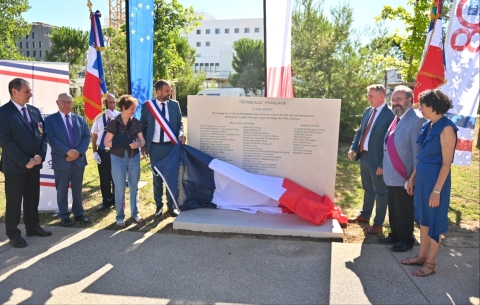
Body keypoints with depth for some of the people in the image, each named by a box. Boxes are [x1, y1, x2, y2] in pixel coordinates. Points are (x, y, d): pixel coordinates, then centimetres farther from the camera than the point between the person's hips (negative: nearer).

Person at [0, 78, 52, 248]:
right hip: (15, 166, -6)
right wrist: (25, 161, -17)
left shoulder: (34, 111, 9)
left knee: (33, 198, 14)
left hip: (34, 164, 6)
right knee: (14, 201, 6)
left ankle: (32, 227, 28)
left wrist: (40, 155, -6)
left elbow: (43, 134, 9)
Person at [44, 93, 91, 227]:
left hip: (79, 159, 3)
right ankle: (64, 216, 18)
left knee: (77, 188, 12)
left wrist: (78, 151, -12)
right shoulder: (50, 119, 0)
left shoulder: (80, 119, 10)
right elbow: (51, 139, -11)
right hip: (61, 160, -3)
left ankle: (78, 213, 23)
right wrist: (67, 151, -20)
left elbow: (87, 136, 3)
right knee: (62, 190, 7)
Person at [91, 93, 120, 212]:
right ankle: (106, 201, 29)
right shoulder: (99, 117, 3)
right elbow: (94, 136, 7)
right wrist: (95, 152, 0)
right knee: (104, 179, 13)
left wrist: (113, 118, -27)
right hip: (102, 152, 2)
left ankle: (116, 200, 29)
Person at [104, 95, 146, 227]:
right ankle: (120, 216, 15)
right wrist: (118, 143, -19)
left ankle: (135, 212, 27)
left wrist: (138, 144, -19)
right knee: (120, 189, 2)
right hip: (118, 159, -3)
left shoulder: (136, 123, 1)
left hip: (134, 157, 3)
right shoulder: (114, 123, -7)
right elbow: (106, 142, -5)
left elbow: (142, 140, 3)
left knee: (134, 186, 11)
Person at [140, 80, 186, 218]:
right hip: (155, 147, -1)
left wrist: (180, 134, -14)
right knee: (157, 177, 10)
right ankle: (159, 205, 25)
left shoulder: (175, 104, 0)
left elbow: (179, 123, 6)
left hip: (172, 145, 1)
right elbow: (143, 126, 4)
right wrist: (143, 145, 3)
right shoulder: (147, 106, -3)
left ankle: (171, 206, 21)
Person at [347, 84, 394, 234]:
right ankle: (365, 215, 39)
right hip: (364, 156, 7)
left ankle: (378, 223, 20)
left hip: (377, 159, -7)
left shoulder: (390, 115, -16)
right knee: (368, 189, 22)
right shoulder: (367, 111, 7)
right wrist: (353, 148, 1)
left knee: (380, 192, 8)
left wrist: (383, 164, -18)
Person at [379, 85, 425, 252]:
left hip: (404, 177, -8)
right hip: (391, 175, 8)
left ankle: (406, 240, 24)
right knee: (393, 209, 20)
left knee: (404, 210, 7)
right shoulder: (396, 119, 10)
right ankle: (395, 235, 35)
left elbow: (418, 150, -18)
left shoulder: (416, 120, -17)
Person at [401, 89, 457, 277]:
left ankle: (430, 263, 20)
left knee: (434, 221, 5)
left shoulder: (446, 128, -18)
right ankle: (422, 256, 32)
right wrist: (412, 177, 14)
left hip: (436, 179, -8)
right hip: (422, 177, 8)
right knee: (423, 218, 17)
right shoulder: (428, 126, 7)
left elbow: (446, 163, -19)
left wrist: (437, 190, -20)